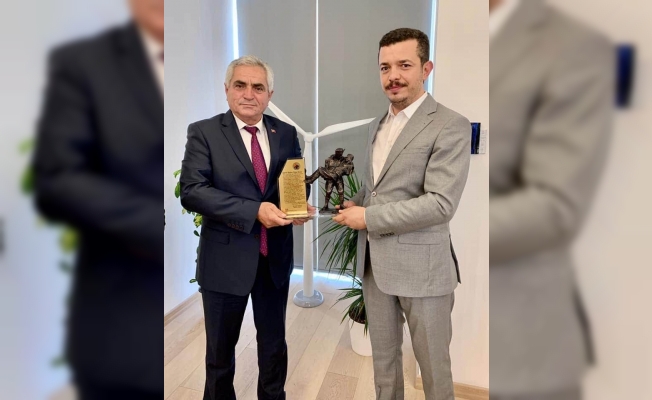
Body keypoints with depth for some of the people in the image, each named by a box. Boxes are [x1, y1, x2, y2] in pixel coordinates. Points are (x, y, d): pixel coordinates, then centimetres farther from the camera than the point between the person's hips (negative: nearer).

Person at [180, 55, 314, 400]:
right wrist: (254, 210, -26)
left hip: (275, 258, 4)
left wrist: (299, 206, -15)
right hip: (226, 259, -3)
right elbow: (191, 191, -17)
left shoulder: (286, 133, 4)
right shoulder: (203, 132, -7)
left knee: (274, 343, 22)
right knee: (220, 348, 18)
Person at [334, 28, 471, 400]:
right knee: (383, 357, 21)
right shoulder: (377, 125, 12)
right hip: (374, 262, 7)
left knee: (433, 363, 13)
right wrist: (354, 203, 0)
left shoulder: (451, 126, -12)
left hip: (421, 265, -6)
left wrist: (368, 217, -16)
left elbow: (441, 204, -21)